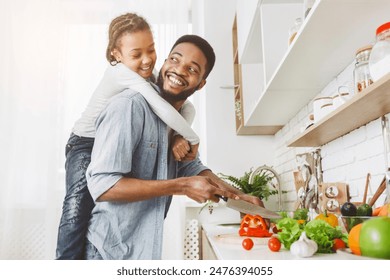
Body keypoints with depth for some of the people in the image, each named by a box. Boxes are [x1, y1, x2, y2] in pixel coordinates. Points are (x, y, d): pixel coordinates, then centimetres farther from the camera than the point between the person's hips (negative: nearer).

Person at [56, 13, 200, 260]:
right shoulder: (120, 71, -27)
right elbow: (162, 108, -38)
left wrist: (181, 137, -32)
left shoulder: (152, 76, -6)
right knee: (78, 205, -25)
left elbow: (187, 106, -13)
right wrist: (193, 139, -28)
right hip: (86, 144, -6)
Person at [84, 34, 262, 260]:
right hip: (110, 250, -8)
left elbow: (190, 167, 12)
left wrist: (236, 195, -2)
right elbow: (102, 185, -28)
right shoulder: (130, 106, -23)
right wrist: (182, 187, -25)